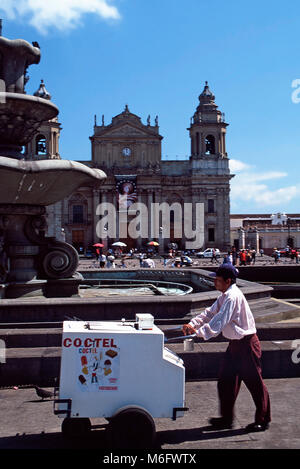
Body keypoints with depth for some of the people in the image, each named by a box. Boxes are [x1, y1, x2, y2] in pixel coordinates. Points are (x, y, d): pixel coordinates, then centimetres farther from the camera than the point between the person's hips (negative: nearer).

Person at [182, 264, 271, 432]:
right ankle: (227, 418, 24)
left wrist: (200, 332, -32)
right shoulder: (225, 296, 9)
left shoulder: (233, 297, -22)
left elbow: (220, 320, -29)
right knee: (226, 380, 12)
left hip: (247, 344, -10)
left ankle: (263, 420, 21)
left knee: (254, 382, 4)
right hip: (235, 343, 10)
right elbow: (210, 313, 9)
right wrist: (193, 324, -3)